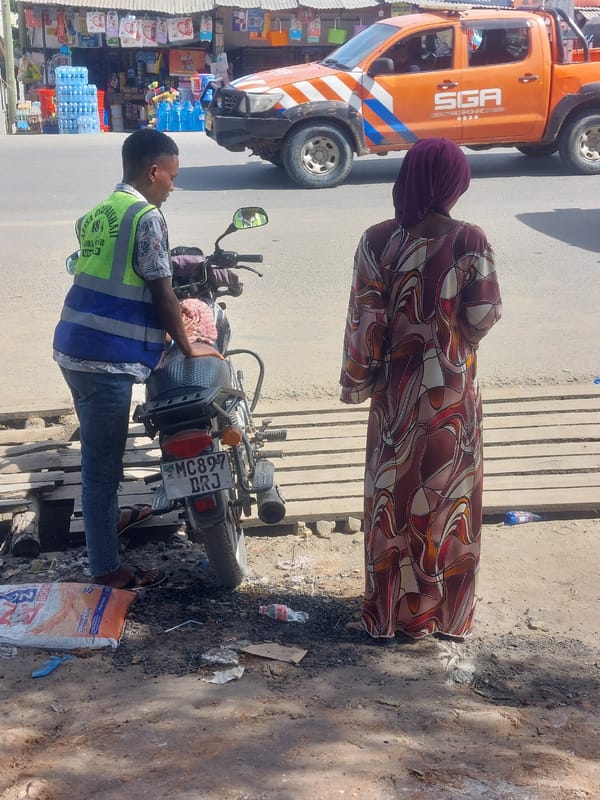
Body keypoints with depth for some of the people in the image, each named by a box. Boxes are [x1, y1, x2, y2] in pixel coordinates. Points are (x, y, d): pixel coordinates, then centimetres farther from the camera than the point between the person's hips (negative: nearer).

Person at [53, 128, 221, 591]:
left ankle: (109, 517, 48)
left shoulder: (98, 213, 16)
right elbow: (162, 294, -12)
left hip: (75, 347, 9)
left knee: (100, 452, 27)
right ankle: (107, 568, 10)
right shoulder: (147, 216, -11)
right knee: (103, 461, 0)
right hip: (107, 356, -9)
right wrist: (188, 346, 1)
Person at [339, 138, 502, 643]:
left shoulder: (377, 241, -10)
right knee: (448, 499, 13)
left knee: (391, 498, 13)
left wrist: (356, 382, 3)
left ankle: (388, 613, 24)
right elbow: (485, 317, -10)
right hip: (453, 393, -1)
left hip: (396, 392, 1)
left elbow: (363, 322, -9)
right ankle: (446, 611, 25)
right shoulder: (470, 242, -13)